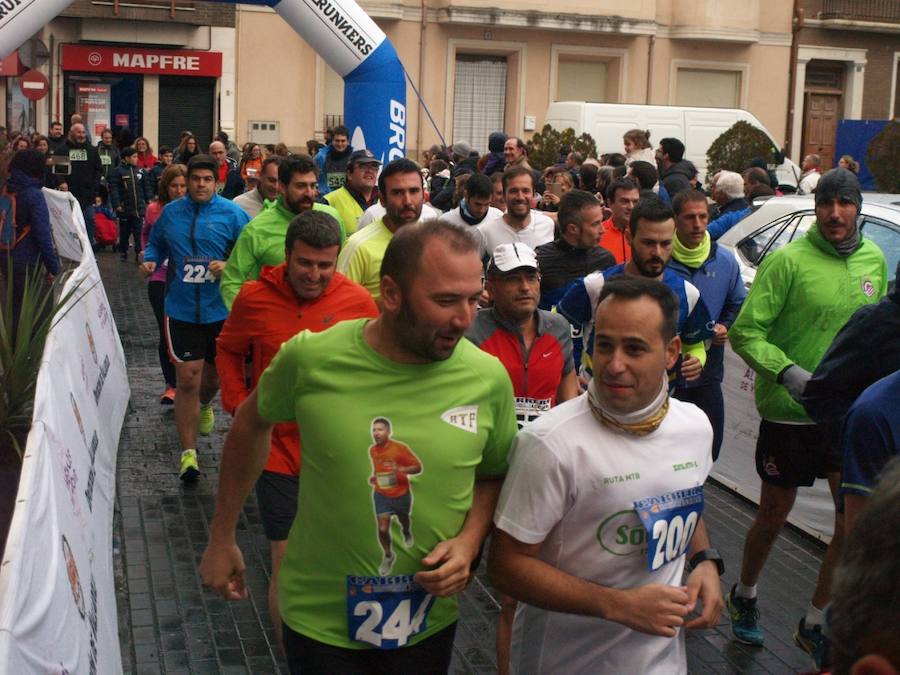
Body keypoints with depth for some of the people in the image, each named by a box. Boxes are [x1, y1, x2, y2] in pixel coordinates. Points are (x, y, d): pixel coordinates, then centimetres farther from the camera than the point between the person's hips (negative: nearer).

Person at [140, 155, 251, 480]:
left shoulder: (231, 213, -3)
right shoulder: (170, 213, 5)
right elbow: (156, 244, 19)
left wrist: (229, 265, -21)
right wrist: (150, 260, -2)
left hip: (220, 309, 0)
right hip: (182, 309, 0)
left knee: (214, 376, 17)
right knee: (187, 379, -5)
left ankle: (203, 405, 55)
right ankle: (188, 452, 4)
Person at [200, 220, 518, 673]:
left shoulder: (488, 377, -12)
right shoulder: (310, 358, -16)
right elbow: (251, 426, 2)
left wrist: (469, 541, -13)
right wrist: (222, 539, 8)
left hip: (429, 623, 2)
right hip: (320, 620, -2)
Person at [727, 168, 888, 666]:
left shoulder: (873, 260, 5)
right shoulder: (787, 261, -14)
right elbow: (744, 332, -17)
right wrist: (787, 371, -28)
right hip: (788, 413, -5)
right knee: (774, 517, 11)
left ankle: (815, 624, 21)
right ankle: (744, 596, 39)